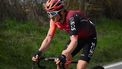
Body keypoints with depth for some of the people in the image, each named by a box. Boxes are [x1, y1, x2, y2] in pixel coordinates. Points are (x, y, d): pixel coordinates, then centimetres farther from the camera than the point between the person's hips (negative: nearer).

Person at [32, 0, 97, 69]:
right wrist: (39, 52, -29)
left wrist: (64, 55, -57)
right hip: (77, 37, 7)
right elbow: (48, 38, -13)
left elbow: (74, 41, -43)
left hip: (89, 38, -7)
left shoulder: (71, 17, -36)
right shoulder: (54, 19, -15)